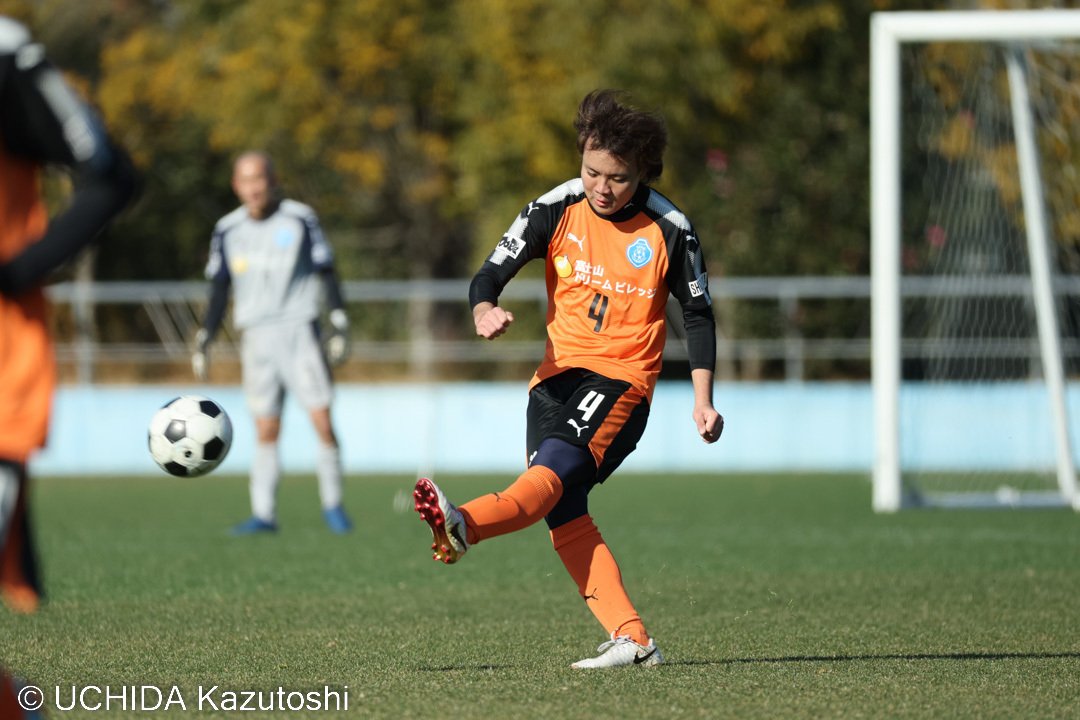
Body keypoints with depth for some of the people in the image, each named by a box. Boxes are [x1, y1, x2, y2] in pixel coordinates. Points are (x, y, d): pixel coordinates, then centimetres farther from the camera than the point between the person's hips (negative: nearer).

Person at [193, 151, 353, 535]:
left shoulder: (300, 219, -2)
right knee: (265, 429, 0)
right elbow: (219, 291, 14)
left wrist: (340, 327, -3)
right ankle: (263, 514, 2)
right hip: (256, 337, 2)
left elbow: (327, 274, 3)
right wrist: (203, 342, 10)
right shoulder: (228, 230, 7)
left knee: (322, 419, -8)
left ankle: (332, 504, 5)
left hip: (300, 331, -2)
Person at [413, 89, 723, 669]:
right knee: (563, 513, -9)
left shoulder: (670, 230, -4)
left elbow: (697, 314, 7)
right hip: (558, 374, 4)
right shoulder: (557, 209, 0)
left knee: (556, 463, -30)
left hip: (622, 376, -4)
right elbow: (490, 273, -3)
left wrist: (702, 399, 2)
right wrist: (485, 310, -26)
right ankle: (630, 638, -12)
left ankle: (463, 525, -57)